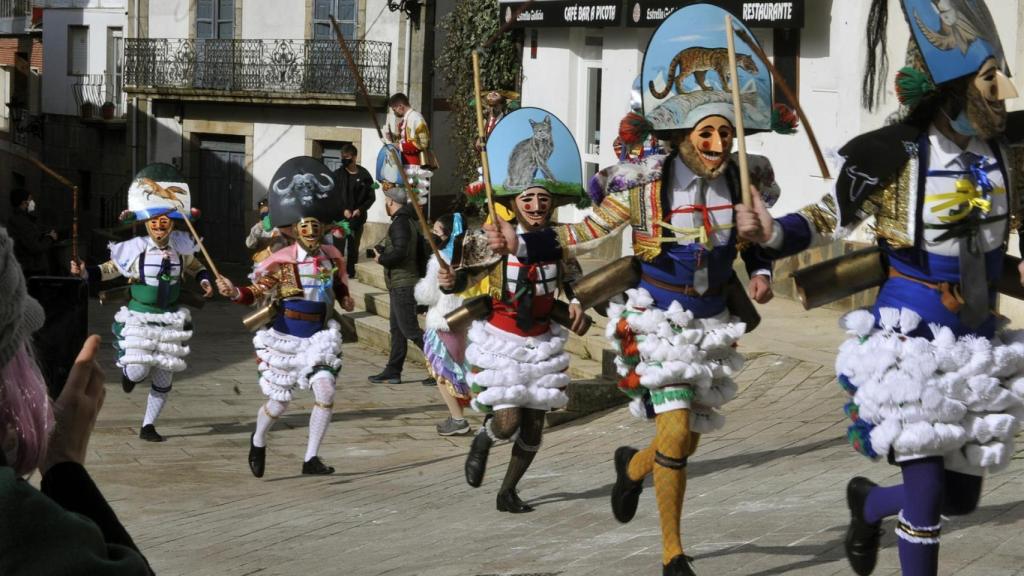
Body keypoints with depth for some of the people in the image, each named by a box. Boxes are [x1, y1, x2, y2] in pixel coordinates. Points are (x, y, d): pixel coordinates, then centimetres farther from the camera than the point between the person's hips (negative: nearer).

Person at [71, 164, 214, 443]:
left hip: (170, 320, 3)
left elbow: (195, 266, 20)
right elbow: (109, 270, 3)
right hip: (139, 318, -3)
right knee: (138, 372, -15)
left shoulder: (181, 247, -1)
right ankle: (127, 370, 25)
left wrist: (204, 280, 0)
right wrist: (84, 272, -13)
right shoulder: (135, 248, -10)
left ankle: (148, 426, 22)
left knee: (163, 378, 6)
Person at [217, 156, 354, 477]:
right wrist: (234, 292, -33)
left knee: (325, 389, -17)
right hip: (284, 338, -3)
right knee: (279, 402, 6)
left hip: (319, 337, 3)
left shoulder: (332, 258, -1)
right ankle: (258, 441, 40)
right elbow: (257, 293, -16)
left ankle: (311, 459, -5)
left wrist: (345, 300, 5)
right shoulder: (281, 262, -13)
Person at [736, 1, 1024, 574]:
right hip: (911, 335, -5)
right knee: (926, 489, -7)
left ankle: (868, 502, 42)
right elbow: (834, 215, -6)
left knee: (961, 497, 13)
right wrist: (775, 233, -22)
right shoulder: (895, 152, -15)